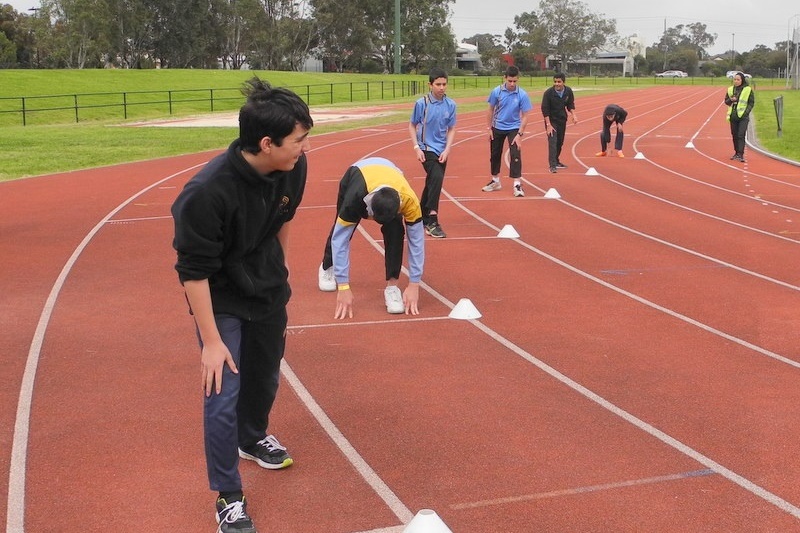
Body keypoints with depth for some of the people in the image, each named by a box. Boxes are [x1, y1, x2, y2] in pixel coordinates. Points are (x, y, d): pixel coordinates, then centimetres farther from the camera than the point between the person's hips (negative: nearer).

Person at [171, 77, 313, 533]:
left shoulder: (293, 168, -18)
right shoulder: (207, 193, -36)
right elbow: (194, 272, -27)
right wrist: (211, 341, -24)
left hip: (269, 291, 6)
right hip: (221, 301, -6)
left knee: (265, 377, 23)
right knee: (224, 396, -7)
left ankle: (253, 438, 53)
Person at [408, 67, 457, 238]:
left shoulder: (451, 105, -1)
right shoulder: (422, 103, -9)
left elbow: (452, 129, 6)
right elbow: (412, 126, 1)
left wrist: (447, 150, -6)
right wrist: (416, 147, -8)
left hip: (442, 151, 5)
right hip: (427, 148, -5)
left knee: (432, 184, 15)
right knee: (437, 178, -25)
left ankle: (423, 219, 33)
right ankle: (432, 222, -22)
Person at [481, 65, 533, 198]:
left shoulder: (522, 95, -16)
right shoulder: (496, 92, -12)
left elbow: (524, 116, -11)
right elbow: (491, 110, 1)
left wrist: (520, 134, -16)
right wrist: (489, 128, 1)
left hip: (514, 128, -3)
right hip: (497, 128, 3)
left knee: (515, 155, -13)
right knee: (495, 155, 12)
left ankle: (517, 184, -7)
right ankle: (495, 181, 29)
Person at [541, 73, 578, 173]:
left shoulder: (568, 91, -6)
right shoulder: (548, 93, -20)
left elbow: (570, 105, 8)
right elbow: (545, 110, -17)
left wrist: (573, 115, -11)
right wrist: (548, 125, -20)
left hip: (562, 120, 5)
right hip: (551, 120, -5)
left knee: (560, 142, 14)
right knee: (552, 142, -14)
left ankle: (556, 161, 32)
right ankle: (552, 166, -15)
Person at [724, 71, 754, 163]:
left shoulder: (748, 90, -4)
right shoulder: (730, 89, 7)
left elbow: (751, 103, 0)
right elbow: (726, 101, 12)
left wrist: (746, 112, -11)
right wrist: (731, 100, -10)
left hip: (743, 116, -4)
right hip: (733, 116, 4)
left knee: (741, 135, -12)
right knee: (734, 135, 11)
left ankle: (741, 154, -14)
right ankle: (736, 153, 24)